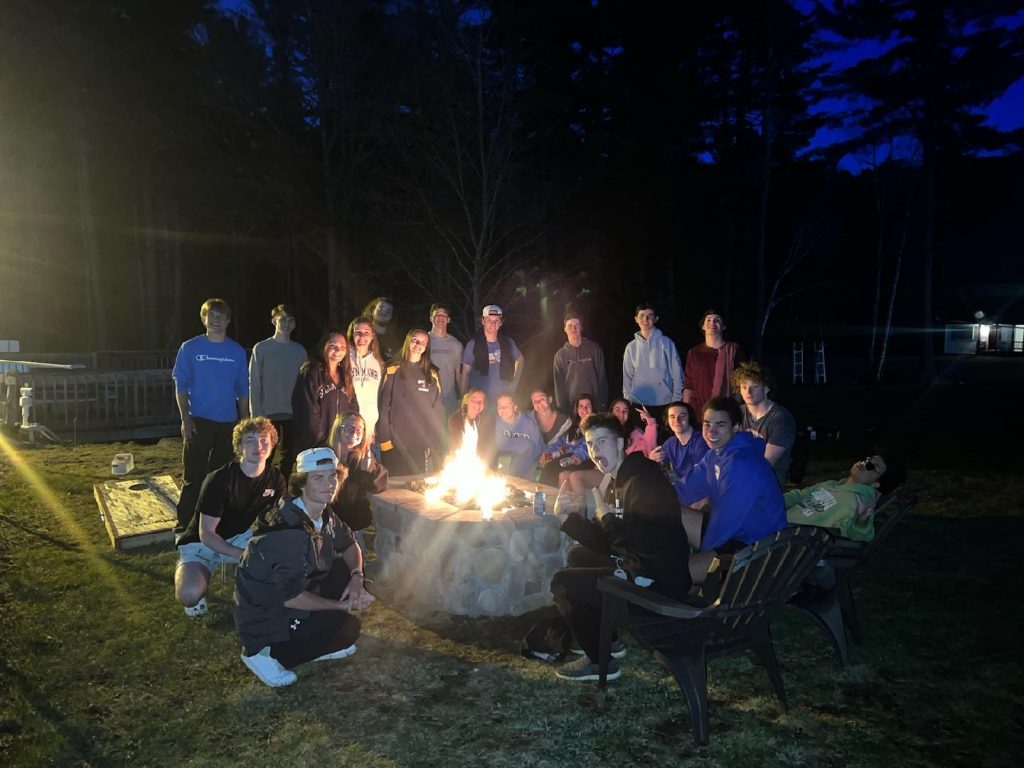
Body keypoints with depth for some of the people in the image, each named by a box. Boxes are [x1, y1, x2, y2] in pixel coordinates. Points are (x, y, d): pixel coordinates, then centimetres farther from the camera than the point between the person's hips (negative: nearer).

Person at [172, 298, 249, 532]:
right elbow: (181, 387, -2)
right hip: (199, 422, -2)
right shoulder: (190, 348, -1)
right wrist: (186, 419, -10)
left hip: (228, 422, 3)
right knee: (193, 476, -4)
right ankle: (185, 523, 4)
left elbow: (243, 390, 8)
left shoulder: (237, 351, 5)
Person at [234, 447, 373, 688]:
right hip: (264, 617, -9)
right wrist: (343, 606, -18)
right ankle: (265, 654, -4)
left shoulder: (322, 513, -3)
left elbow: (350, 545, 11)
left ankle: (317, 642, 9)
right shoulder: (290, 532, -31)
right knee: (348, 628, -16)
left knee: (347, 569, 1)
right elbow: (292, 597, -30)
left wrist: (356, 577, -10)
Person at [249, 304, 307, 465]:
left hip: (293, 415, 2)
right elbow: (254, 383, -2)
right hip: (268, 413, -2)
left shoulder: (299, 350, 9)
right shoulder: (261, 348, 1)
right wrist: (256, 414, -9)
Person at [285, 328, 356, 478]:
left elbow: (353, 409, 16)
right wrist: (322, 442, -13)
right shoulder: (312, 373, -6)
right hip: (312, 448, -6)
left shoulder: (345, 377, 14)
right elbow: (308, 412, -13)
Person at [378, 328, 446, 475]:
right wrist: (384, 440, -6)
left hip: (423, 446, 2)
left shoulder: (432, 375, 11)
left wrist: (438, 444, 3)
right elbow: (384, 407, 2)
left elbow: (438, 410, 10)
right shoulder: (393, 372, 4)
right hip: (396, 444, -2)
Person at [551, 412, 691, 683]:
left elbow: (646, 540, -32)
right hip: (636, 568, 10)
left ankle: (599, 661, 6)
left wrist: (606, 517, -18)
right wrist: (569, 518, 0)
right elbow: (606, 542, 12)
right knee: (578, 556, 26)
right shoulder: (617, 480, 11)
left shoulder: (644, 480, -20)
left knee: (562, 583, -10)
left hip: (658, 582, -10)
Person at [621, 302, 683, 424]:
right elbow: (627, 377, 12)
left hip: (664, 404, -2)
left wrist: (676, 400, -4)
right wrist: (627, 400, 6)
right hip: (638, 404, 2)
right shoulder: (631, 347, 8)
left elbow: (677, 374, 0)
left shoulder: (666, 343, 0)